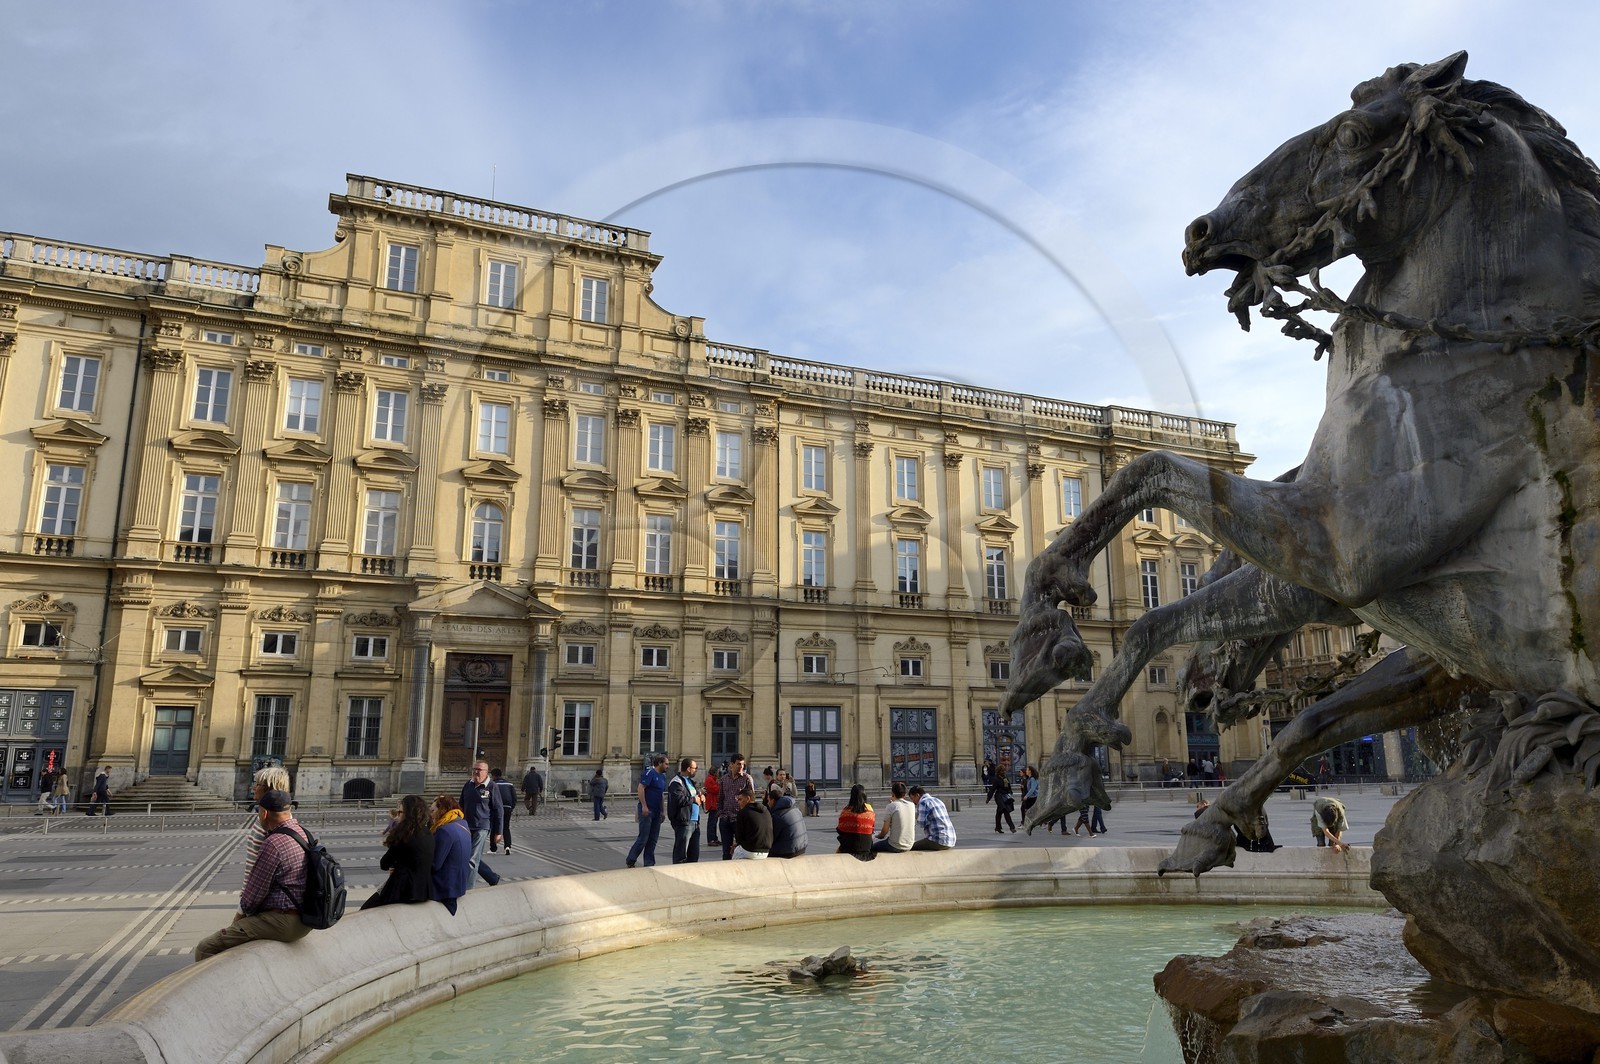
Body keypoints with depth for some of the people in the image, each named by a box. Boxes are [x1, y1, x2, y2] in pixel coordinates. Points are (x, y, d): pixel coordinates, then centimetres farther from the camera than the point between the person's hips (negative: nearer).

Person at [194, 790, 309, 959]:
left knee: (205, 948, -8)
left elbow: (255, 891, -12)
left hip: (282, 923, -10)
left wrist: (241, 912, 6)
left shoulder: (274, 844, -19)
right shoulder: (303, 833, 6)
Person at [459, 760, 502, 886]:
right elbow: (461, 806, 17)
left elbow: (498, 810, -6)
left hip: (482, 828, -6)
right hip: (467, 827, 6)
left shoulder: (492, 788, -7)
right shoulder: (467, 786, 8)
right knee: (476, 858, 12)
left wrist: (497, 832, -7)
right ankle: (494, 878, 31)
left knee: (473, 860, -7)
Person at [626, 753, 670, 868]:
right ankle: (631, 861, 6)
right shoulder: (650, 773, -11)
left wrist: (663, 811, 19)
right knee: (643, 838, -6)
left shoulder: (663, 776, 16)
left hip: (656, 812, 8)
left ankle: (649, 864, 14)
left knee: (653, 839, 8)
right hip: (646, 811, -8)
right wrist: (644, 806, -22)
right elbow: (641, 788, -18)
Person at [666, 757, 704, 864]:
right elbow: (679, 799, -26)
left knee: (694, 853, 14)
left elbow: (697, 794, 33)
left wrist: (701, 796, 9)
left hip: (695, 822, 10)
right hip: (684, 822, -10)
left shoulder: (690, 781, 20)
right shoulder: (676, 782, -11)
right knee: (681, 853, -4)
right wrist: (694, 799, -12)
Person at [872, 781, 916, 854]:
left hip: (895, 847, -6)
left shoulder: (891, 806, -14)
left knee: (872, 847, 17)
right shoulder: (912, 806, 1)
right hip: (909, 846, 6)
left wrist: (880, 836, 10)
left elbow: (885, 830, -11)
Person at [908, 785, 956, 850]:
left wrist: (916, 816, 6)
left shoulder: (923, 802, -8)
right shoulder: (937, 800, 18)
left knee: (911, 847, -2)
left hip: (939, 841, -9)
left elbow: (922, 823, -13)